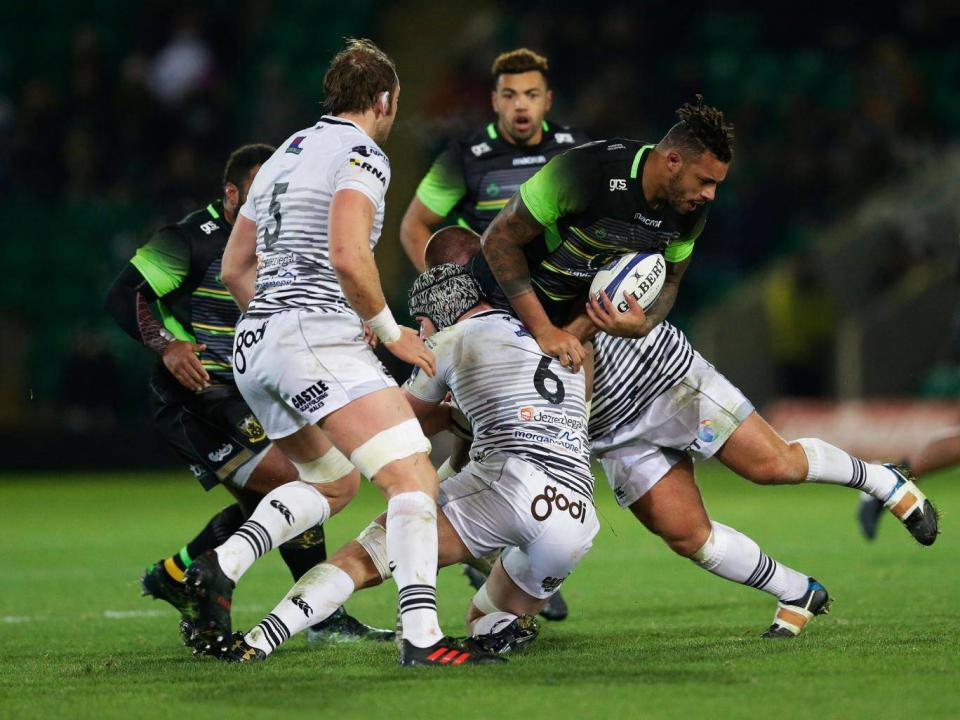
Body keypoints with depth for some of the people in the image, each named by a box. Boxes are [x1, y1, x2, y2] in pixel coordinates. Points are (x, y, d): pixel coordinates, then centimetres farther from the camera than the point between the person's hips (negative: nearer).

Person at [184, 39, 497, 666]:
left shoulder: (285, 155, 23)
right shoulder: (362, 154, -4)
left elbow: (235, 268, 26)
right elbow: (349, 257, -19)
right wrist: (393, 332, -7)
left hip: (254, 347, 9)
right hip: (318, 337, -9)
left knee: (334, 482, 25)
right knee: (414, 477, -14)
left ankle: (221, 567, 6)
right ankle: (422, 637, -29)